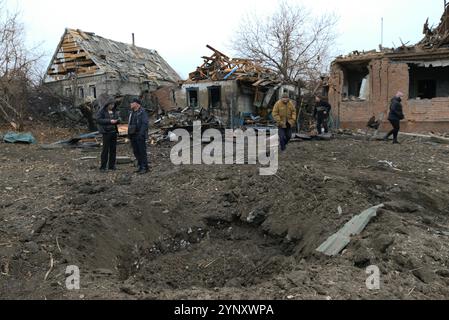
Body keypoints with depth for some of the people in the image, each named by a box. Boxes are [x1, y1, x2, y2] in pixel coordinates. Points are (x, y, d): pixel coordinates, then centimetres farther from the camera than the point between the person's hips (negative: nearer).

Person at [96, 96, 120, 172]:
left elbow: (118, 119, 19)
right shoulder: (102, 111, -6)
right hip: (106, 132, -6)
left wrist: (117, 121, -6)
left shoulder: (114, 111, 11)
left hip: (114, 132, 6)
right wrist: (109, 121, -21)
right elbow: (98, 120, -14)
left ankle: (112, 165, 15)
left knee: (113, 149, 7)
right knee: (105, 149, -5)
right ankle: (103, 167, 1)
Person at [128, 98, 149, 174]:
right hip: (133, 136, 8)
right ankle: (140, 166, 17)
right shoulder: (132, 113, 17)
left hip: (140, 136, -8)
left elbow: (145, 123, -17)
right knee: (136, 152, 10)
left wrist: (141, 133, -23)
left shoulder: (142, 112, -9)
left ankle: (145, 167, -1)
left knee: (142, 151, -6)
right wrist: (129, 133, 15)